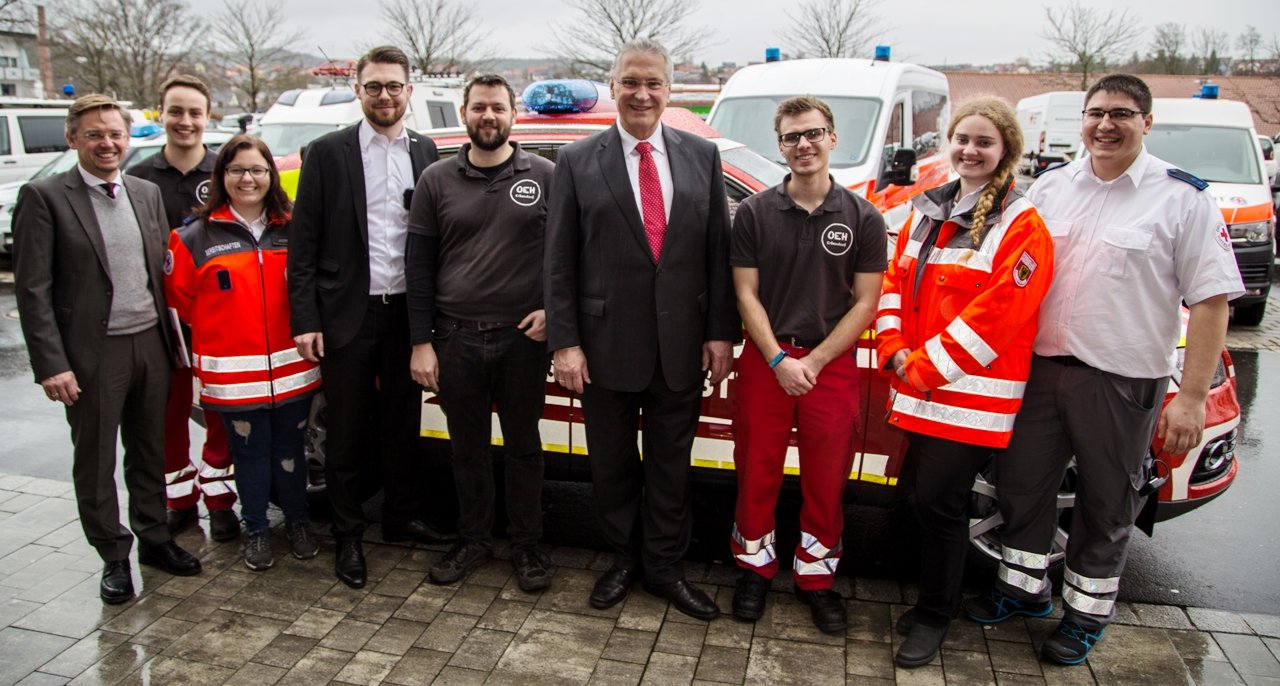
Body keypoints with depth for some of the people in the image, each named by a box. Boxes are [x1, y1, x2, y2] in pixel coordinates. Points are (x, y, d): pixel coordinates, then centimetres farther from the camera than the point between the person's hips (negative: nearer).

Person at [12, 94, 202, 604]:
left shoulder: (148, 193, 8)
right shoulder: (44, 197, -7)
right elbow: (33, 289, -10)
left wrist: (173, 339, 6)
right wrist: (51, 364, -15)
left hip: (151, 344, 5)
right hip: (93, 352, -4)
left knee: (150, 452, 16)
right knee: (95, 462, 9)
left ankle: (154, 538, 32)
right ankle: (113, 557, 24)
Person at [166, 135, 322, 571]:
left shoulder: (292, 231, 6)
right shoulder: (196, 237, 0)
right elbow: (178, 301, 4)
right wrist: (216, 338, 5)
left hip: (292, 369, 2)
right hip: (233, 376, -1)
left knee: (289, 450, 12)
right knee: (250, 454, 9)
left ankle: (298, 522, 30)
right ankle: (256, 530, 26)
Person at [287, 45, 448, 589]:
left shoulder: (425, 152, 7)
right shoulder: (327, 153, -2)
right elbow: (303, 243, -3)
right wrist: (305, 320, -9)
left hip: (406, 314, 3)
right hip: (348, 315, -3)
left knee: (402, 425, 15)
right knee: (347, 433, 7)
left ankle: (401, 519, 32)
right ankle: (348, 537, 23)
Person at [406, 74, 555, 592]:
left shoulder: (546, 176, 1)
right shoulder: (436, 180, 4)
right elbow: (418, 266, 4)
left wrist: (554, 309, -7)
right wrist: (421, 342, -1)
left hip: (524, 339, -1)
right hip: (456, 339, 2)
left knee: (523, 446, 10)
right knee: (468, 448, 13)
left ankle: (526, 546, 25)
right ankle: (473, 540, 30)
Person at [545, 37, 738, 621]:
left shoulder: (703, 157, 4)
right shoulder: (577, 162, -2)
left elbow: (719, 251, 4)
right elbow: (559, 261, -3)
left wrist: (721, 332, -1)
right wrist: (563, 342, -8)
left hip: (682, 346, 1)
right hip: (606, 346, -1)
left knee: (671, 464, 13)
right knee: (612, 464, 14)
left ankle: (664, 567, 31)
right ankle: (624, 558, 36)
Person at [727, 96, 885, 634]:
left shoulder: (864, 219, 0)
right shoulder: (754, 213, 1)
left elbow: (865, 303, -1)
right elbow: (746, 295, -1)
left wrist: (813, 361, -9)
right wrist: (780, 360, -11)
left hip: (832, 362, 0)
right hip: (765, 359, 0)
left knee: (827, 477, 8)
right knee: (757, 469, 8)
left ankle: (815, 575, 26)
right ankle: (754, 565, 27)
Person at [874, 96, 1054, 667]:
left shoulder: (1022, 227, -7)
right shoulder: (927, 211, 13)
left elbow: (997, 315, -15)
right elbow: (895, 281, 12)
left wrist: (926, 366, -16)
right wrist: (896, 352, -3)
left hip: (971, 394, -5)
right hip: (918, 388, 6)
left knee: (939, 502, -2)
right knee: (928, 497, 13)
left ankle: (933, 617, 18)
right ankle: (933, 602, 32)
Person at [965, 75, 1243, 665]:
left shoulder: (1183, 197, -6)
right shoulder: (1051, 186, 7)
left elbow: (1211, 299, -9)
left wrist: (1191, 398, -15)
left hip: (1124, 380, -4)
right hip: (1041, 367, 5)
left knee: (1106, 505, 10)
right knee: (1021, 482, 14)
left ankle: (1086, 611, 30)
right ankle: (1023, 588, 35)